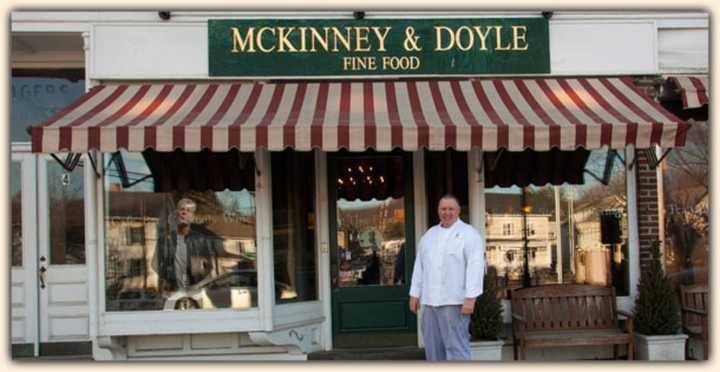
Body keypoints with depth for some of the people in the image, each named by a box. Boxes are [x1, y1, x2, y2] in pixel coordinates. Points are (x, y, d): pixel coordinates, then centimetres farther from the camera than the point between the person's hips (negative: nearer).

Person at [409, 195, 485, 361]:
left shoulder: (469, 234, -3)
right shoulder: (429, 235, 17)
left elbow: (475, 266, -12)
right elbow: (419, 266, 18)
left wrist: (470, 298, -19)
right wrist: (414, 294, 13)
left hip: (454, 302, -6)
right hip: (429, 302, 6)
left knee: (456, 347, -8)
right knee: (433, 346, 10)